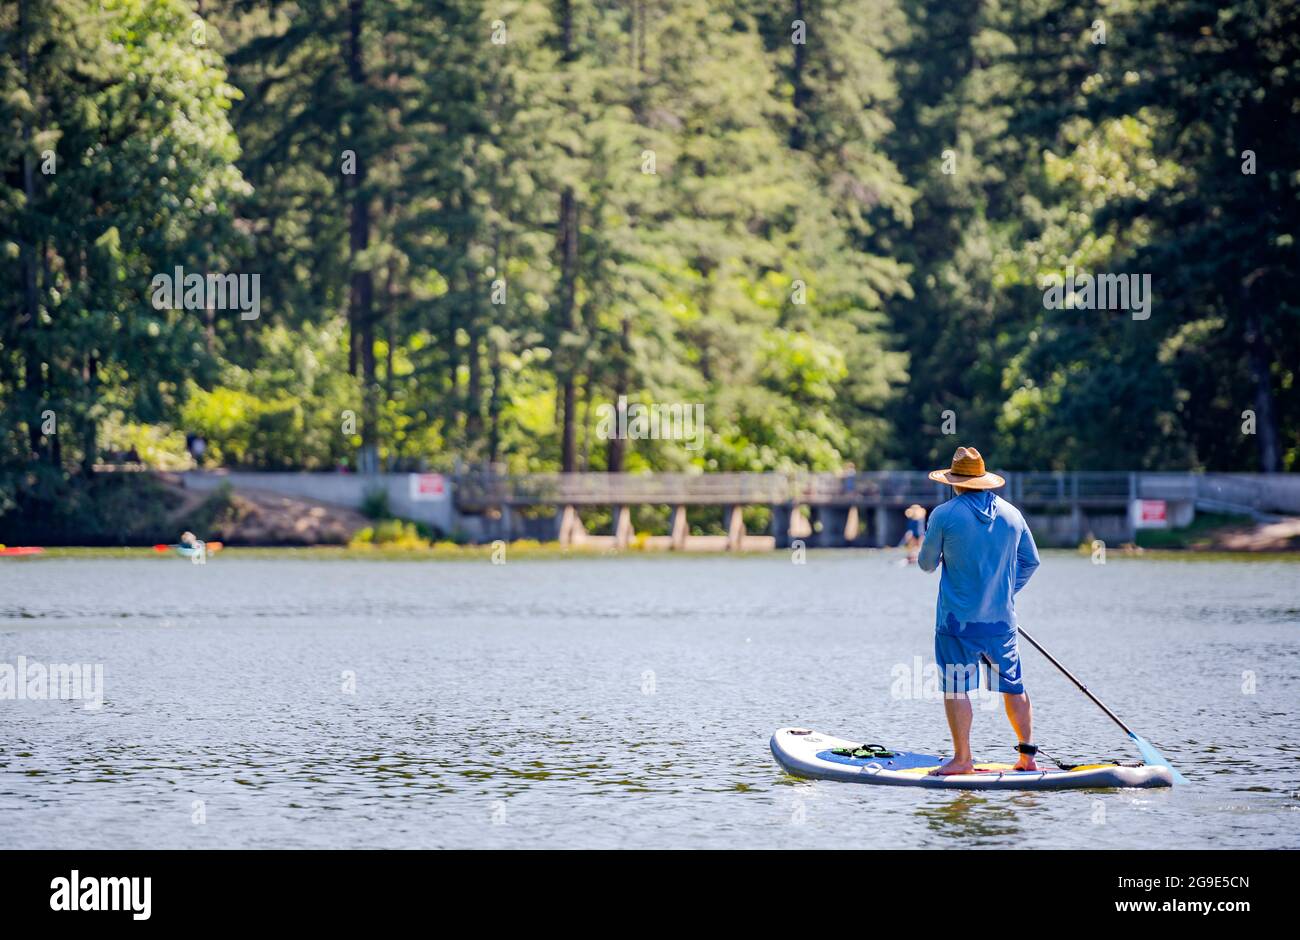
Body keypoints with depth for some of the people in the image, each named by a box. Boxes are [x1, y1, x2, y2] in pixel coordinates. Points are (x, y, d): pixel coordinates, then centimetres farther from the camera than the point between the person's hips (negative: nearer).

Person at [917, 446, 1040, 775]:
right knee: (1014, 686, 12)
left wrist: (933, 552, 25)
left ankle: (962, 758, -2)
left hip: (958, 619, -4)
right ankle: (1027, 754, 10)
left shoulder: (944, 514, -8)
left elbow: (927, 563, 3)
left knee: (956, 688, 0)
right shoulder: (1011, 514, 6)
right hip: (1001, 618, 4)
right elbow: (1030, 560, 14)